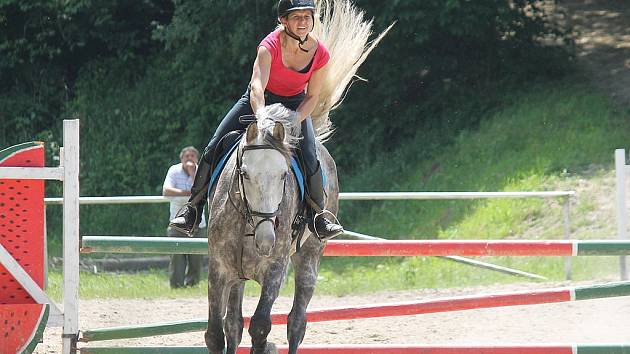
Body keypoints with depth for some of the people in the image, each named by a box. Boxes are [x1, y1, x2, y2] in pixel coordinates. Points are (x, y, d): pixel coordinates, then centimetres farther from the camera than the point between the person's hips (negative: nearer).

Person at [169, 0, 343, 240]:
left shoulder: (320, 54, -19)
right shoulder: (270, 46, -28)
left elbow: (312, 96, -8)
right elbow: (257, 87, -41)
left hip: (296, 105, 1)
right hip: (259, 100, -1)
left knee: (310, 158, -23)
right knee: (215, 147, -10)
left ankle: (320, 213, -1)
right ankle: (193, 207, 6)